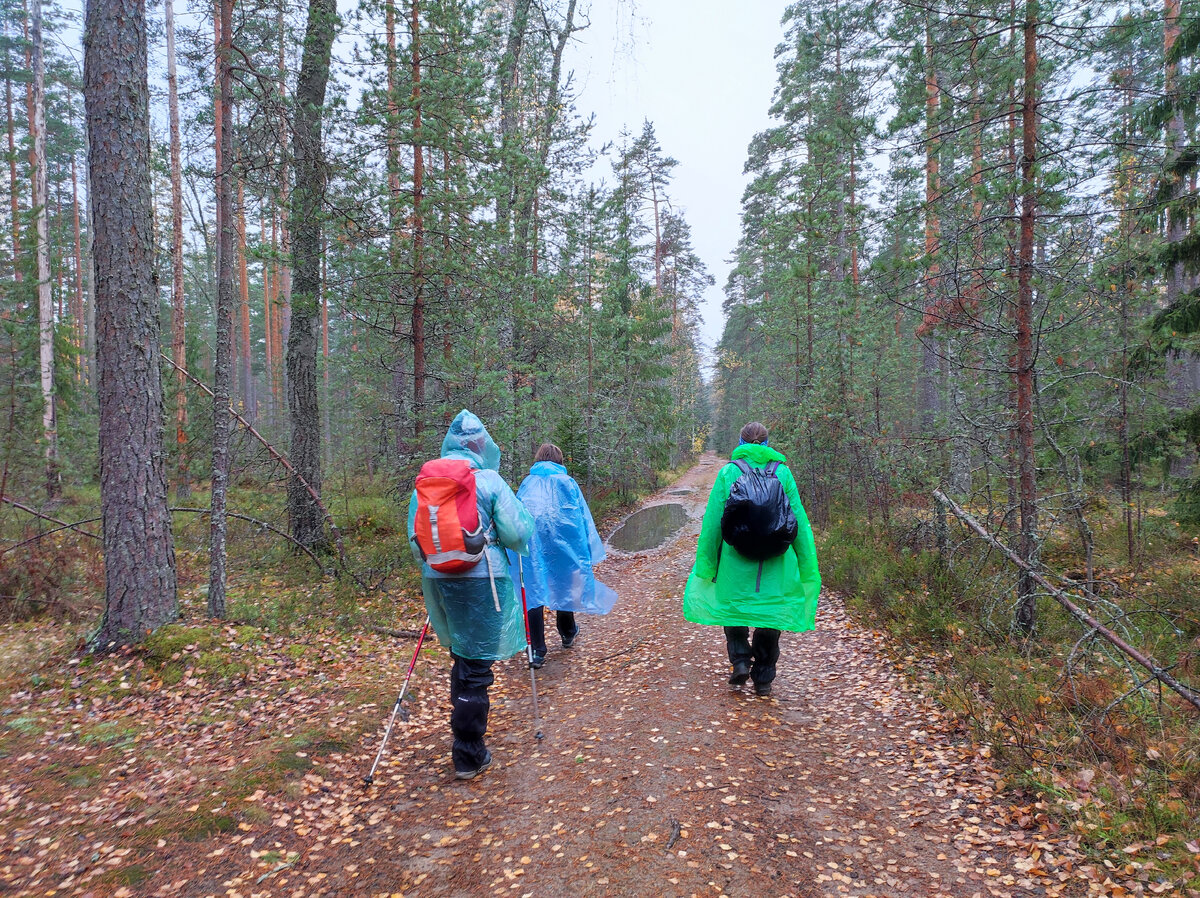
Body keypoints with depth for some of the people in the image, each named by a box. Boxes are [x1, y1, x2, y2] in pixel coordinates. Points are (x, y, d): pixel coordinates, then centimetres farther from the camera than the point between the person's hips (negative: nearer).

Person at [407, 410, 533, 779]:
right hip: (480, 581, -5)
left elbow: (414, 534, 12)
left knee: (462, 655, 22)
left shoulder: (425, 482, 5)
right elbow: (517, 532, -9)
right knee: (476, 665, 3)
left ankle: (465, 732, 38)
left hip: (438, 579, 5)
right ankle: (469, 755, 10)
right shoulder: (489, 480, -9)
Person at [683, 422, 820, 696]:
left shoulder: (728, 472, -2)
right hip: (776, 563, 1)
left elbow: (712, 520, -2)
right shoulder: (782, 472, 1)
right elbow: (800, 520, 3)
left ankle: (740, 660, 5)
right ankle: (763, 679, 19)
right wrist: (807, 566, 10)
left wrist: (706, 563, 5)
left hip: (735, 560, -1)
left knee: (733, 607, 20)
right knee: (770, 614, 14)